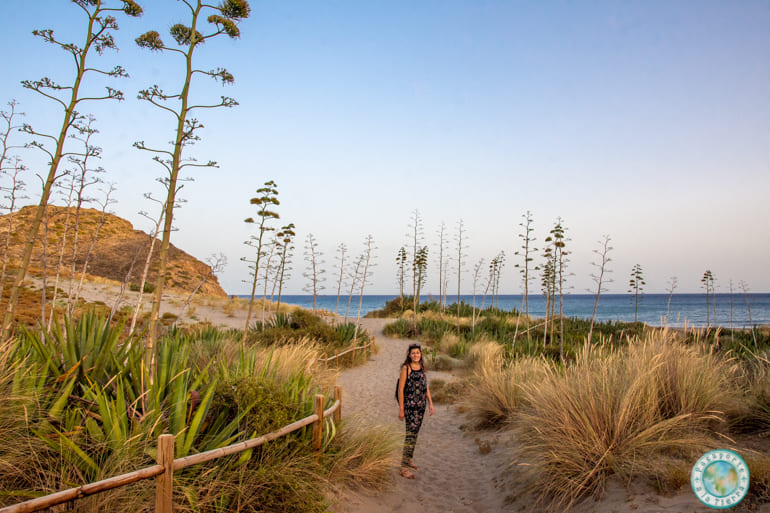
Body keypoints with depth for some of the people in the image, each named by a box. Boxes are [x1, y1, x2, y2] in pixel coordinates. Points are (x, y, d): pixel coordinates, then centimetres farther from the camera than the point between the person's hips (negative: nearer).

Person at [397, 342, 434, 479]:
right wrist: (401, 409, -13)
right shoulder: (406, 368, -12)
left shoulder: (422, 367, 8)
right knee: (411, 434, -9)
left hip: (421, 405, 7)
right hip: (410, 405, -7)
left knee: (415, 433, 15)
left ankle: (409, 458, 31)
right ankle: (404, 467, -4)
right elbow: (400, 389, -12)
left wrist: (430, 403, 11)